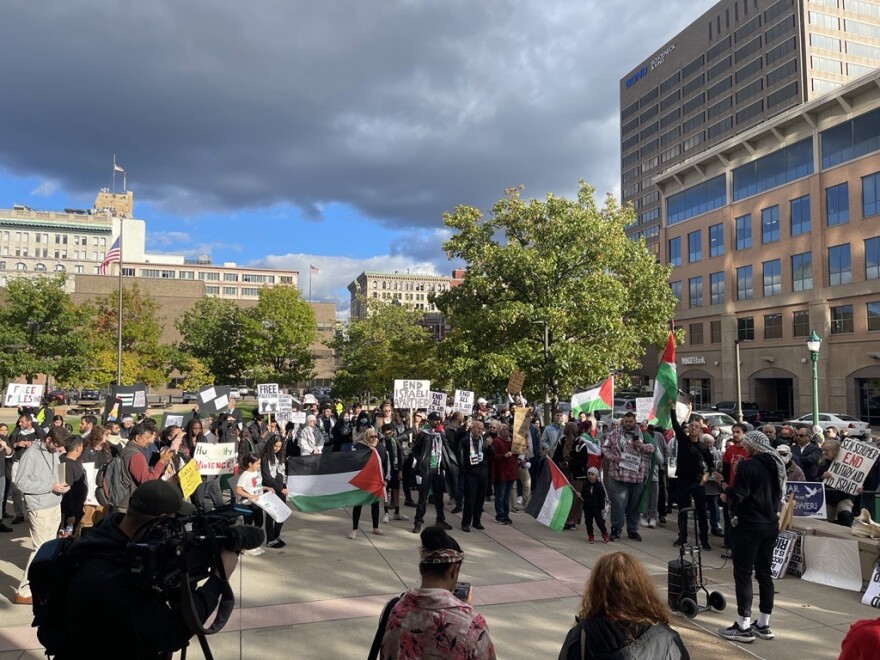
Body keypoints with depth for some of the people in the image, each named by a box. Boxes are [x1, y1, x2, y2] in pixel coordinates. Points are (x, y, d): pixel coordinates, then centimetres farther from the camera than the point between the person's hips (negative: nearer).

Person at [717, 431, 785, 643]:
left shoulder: (747, 466, -17)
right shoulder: (776, 466, 9)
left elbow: (736, 496, -19)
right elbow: (779, 494, 18)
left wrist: (722, 483, -3)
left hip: (749, 525, -8)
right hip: (771, 525, 8)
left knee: (743, 573, -1)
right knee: (764, 573, 13)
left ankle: (744, 627, 1)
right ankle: (764, 624, 20)